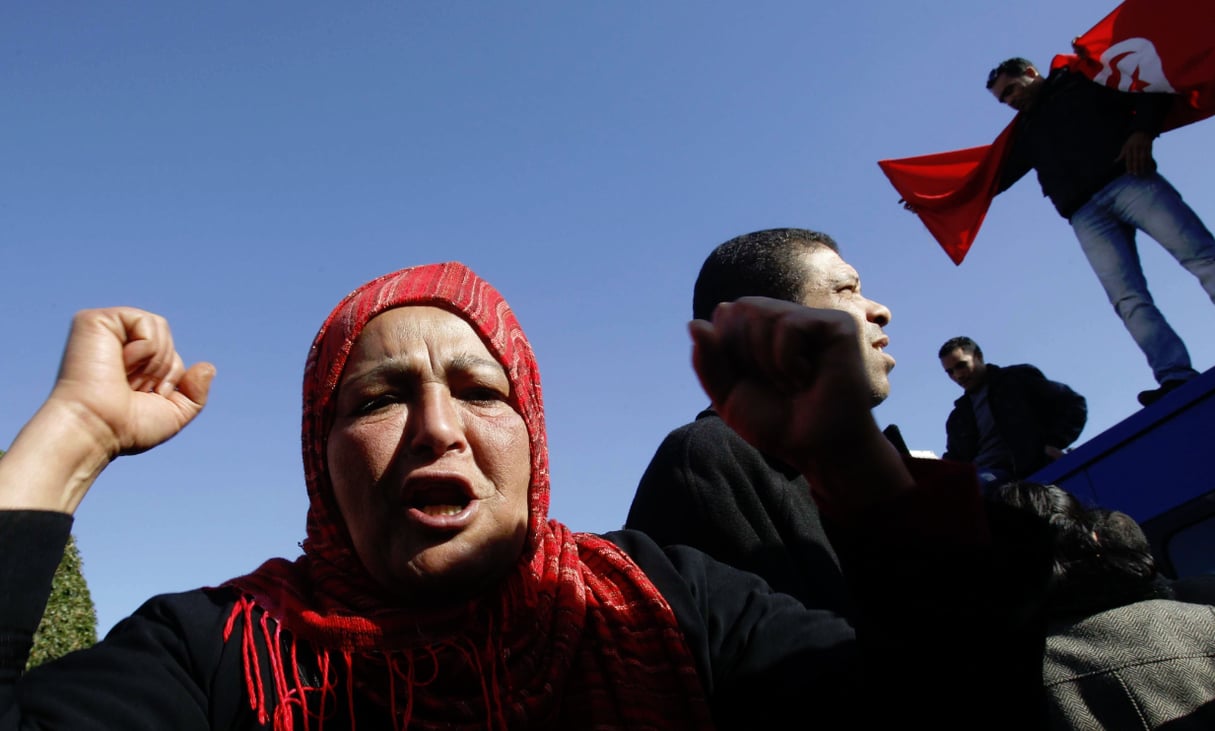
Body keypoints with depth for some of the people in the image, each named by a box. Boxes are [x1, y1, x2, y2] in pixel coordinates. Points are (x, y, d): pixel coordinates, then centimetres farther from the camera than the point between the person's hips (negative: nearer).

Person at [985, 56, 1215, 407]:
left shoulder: (1084, 79, 19)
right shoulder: (1026, 131, 31)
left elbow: (1154, 90, 11)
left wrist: (1142, 130, -8)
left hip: (1129, 180, -3)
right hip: (1086, 214, 3)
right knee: (1128, 299, -16)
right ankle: (1177, 378, -26)